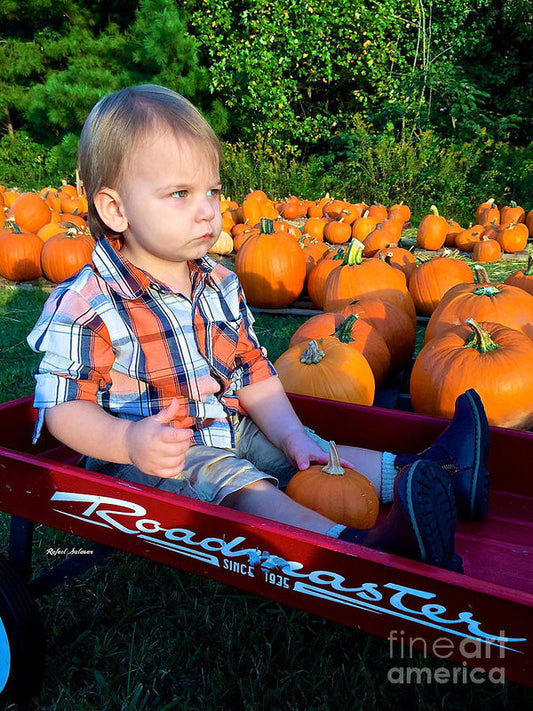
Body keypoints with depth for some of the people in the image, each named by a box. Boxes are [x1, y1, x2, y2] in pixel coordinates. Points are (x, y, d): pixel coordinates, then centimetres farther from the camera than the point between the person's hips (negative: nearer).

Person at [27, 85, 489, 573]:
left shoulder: (222, 285, 3)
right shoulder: (86, 306, -17)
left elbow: (252, 372, 7)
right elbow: (63, 407, -14)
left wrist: (291, 435, -5)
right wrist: (128, 441, -32)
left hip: (231, 430, 8)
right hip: (149, 458, -7)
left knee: (307, 453, -1)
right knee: (238, 486, -29)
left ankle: (422, 474, -1)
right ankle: (360, 547, -45)